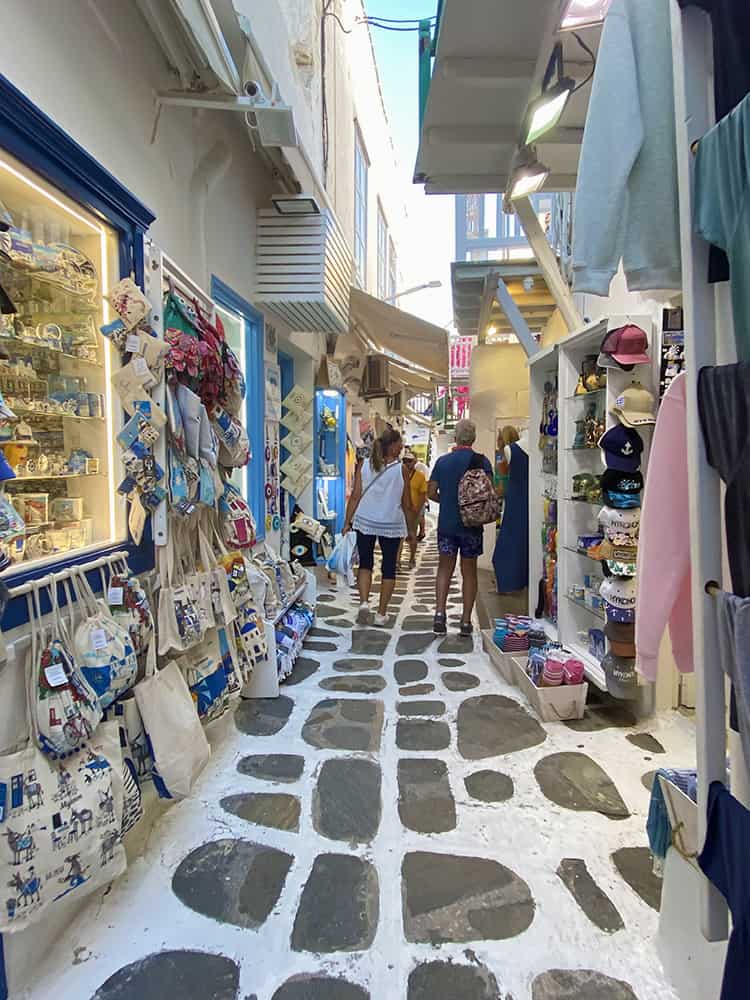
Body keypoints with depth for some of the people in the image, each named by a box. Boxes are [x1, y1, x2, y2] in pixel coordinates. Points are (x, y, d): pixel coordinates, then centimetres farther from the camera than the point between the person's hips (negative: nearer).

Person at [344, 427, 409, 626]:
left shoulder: (363, 465, -1)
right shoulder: (400, 469, -5)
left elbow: (355, 496, -4)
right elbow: (406, 503, 0)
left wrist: (348, 521, 2)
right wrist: (409, 527, 13)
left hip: (365, 521, 2)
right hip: (392, 524, -2)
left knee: (365, 564, 16)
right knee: (389, 568, 10)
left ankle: (364, 602, -3)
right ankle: (381, 613, 15)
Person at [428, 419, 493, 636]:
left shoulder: (442, 461, 0)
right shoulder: (482, 461, -6)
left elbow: (431, 492, 1)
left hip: (446, 523, 1)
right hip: (472, 525, -1)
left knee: (445, 569, 12)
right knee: (469, 572, 9)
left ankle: (439, 613, -2)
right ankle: (466, 621, 12)